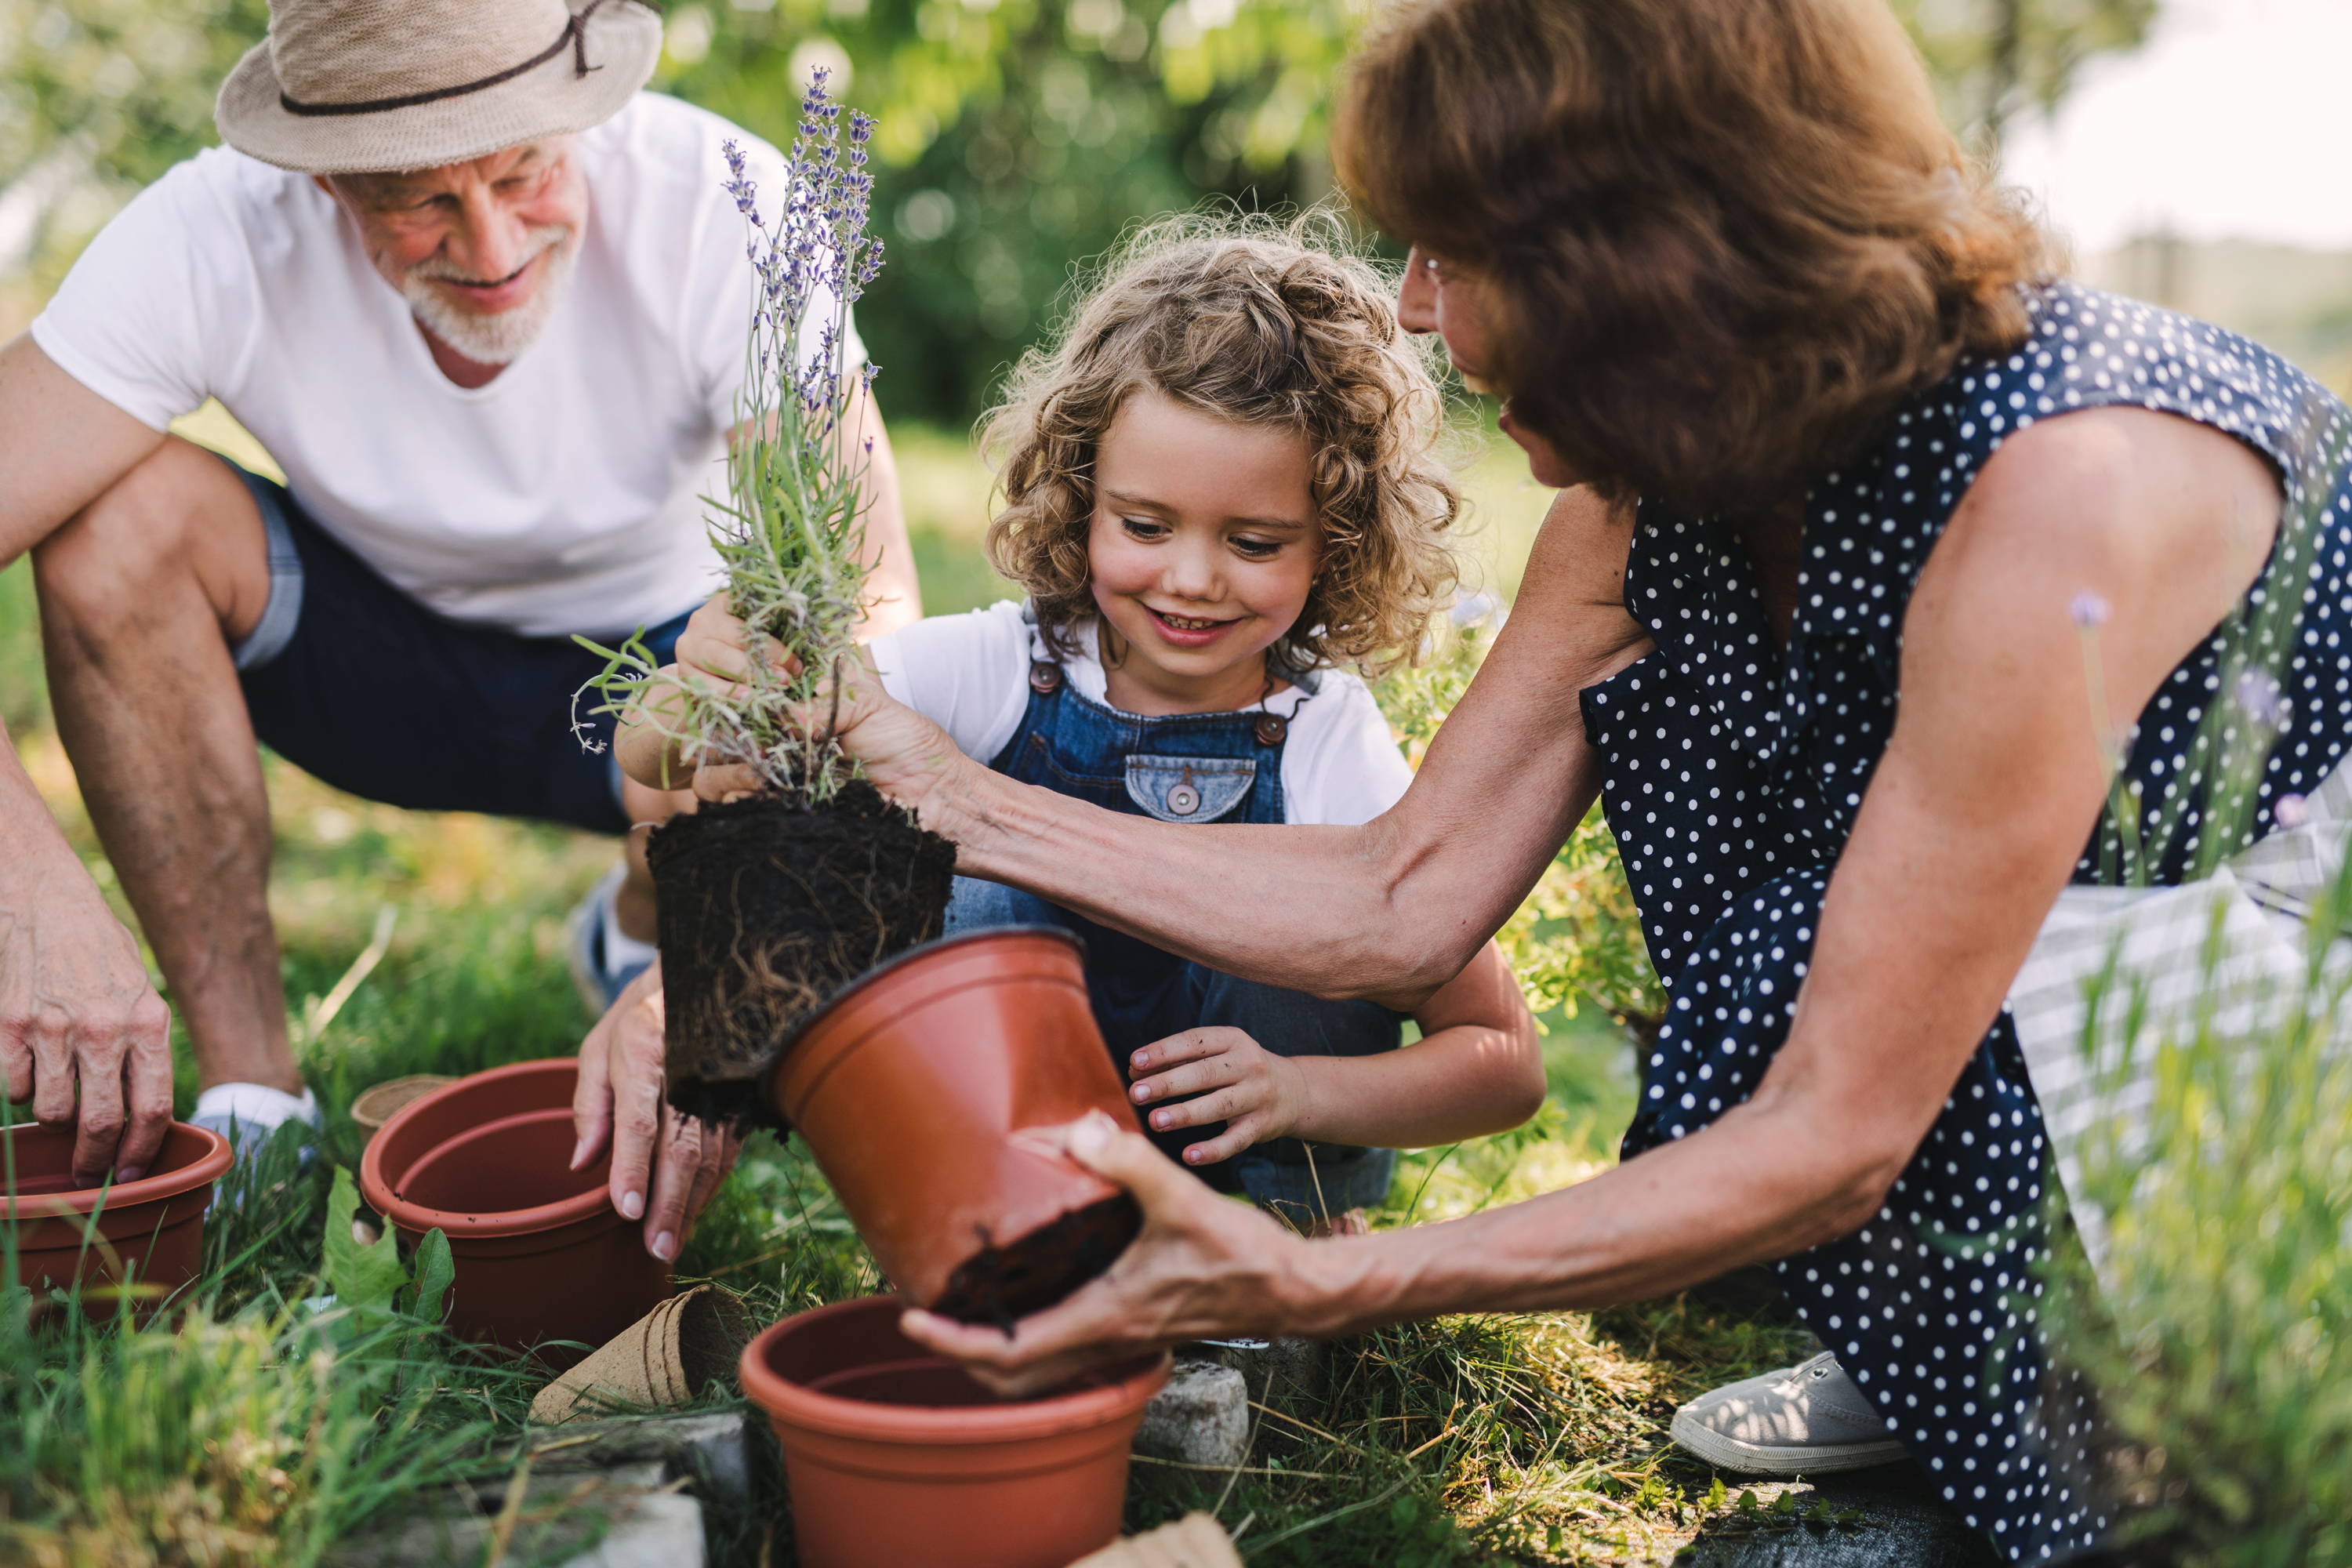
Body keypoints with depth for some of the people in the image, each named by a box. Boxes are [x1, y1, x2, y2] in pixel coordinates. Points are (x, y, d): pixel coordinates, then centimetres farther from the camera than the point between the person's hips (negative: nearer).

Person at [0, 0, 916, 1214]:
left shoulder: (717, 206, -29)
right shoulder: (214, 240, -26)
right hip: (370, 647, 1)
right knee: (126, 507, -28)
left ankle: (639, 932, 7)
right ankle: (252, 1099, -15)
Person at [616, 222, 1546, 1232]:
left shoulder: (1330, 751, -19)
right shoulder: (992, 670, -18)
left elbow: (1507, 1063, -15)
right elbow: (655, 761, -22)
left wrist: (1297, 1090, -32)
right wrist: (703, 687, -46)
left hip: (1258, 1165, 0)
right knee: (986, 890, -24)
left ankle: (1292, 1233, 0)